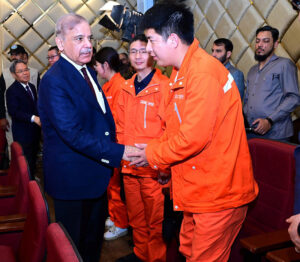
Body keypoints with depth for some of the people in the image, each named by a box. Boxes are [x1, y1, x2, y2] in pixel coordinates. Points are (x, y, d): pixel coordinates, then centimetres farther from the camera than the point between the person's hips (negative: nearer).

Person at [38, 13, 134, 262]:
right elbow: (73, 134, -27)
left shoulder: (88, 73, 8)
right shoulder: (54, 80, -21)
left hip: (96, 172, 8)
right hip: (72, 177, -8)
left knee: (95, 236, 25)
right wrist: (119, 152, -27)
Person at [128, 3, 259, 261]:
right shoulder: (182, 72, 10)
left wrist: (153, 154, -10)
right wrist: (154, 149, 1)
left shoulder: (204, 72, -22)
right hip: (199, 190, 9)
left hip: (218, 192, -9)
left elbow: (194, 136, -25)